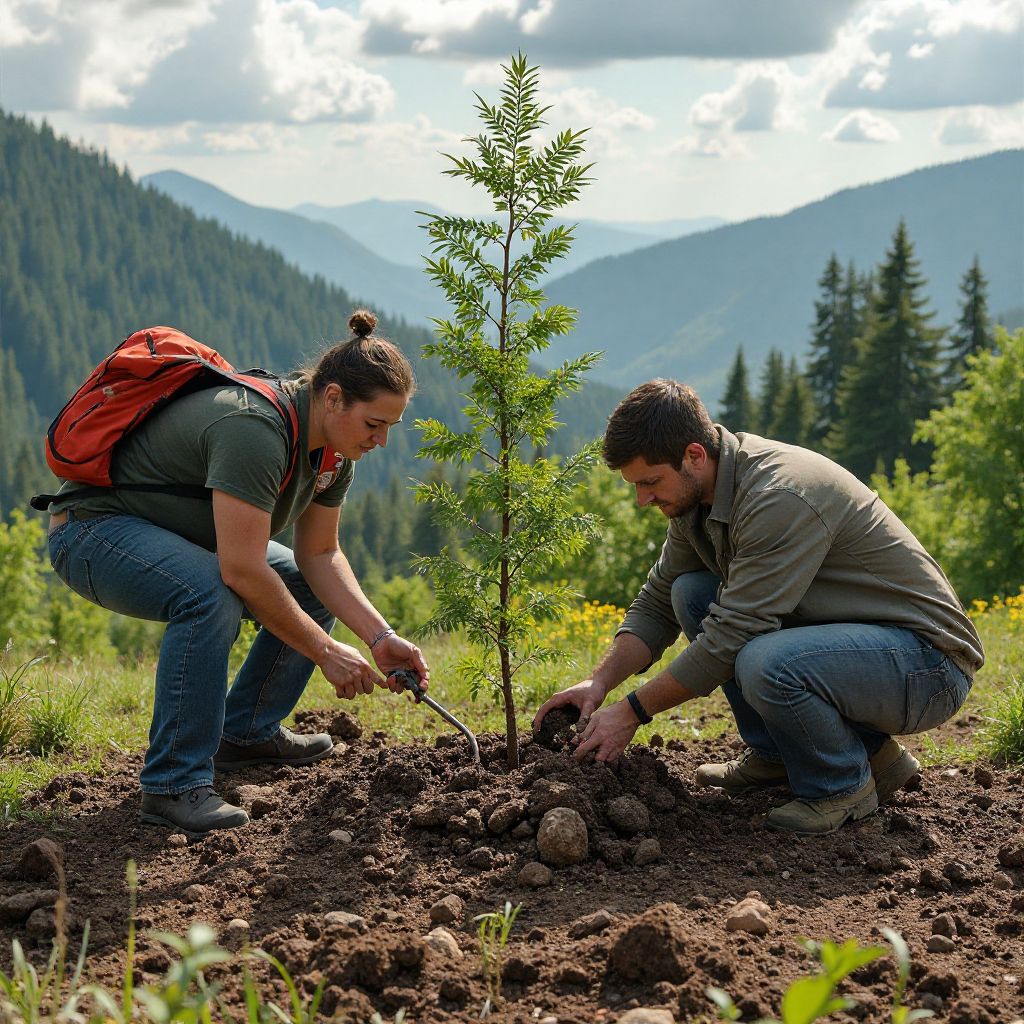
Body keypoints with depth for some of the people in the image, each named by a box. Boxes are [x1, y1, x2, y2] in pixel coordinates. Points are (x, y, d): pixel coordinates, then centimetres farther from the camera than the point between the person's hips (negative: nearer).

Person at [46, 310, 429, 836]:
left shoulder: (334, 446, -4)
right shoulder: (255, 429, -33)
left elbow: (319, 554, 3)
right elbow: (243, 572, -35)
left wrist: (380, 637, -9)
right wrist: (326, 653, -27)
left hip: (182, 537, 10)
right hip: (93, 529, -10)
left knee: (314, 590, 8)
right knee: (211, 595, -36)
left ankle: (246, 732, 18)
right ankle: (173, 785, -27)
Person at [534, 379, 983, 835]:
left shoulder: (779, 499, -27)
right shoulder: (696, 493, 1)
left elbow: (730, 637, -26)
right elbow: (657, 604, 12)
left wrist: (631, 711, -17)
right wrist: (598, 683, -2)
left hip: (928, 662, -9)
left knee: (764, 664, -34)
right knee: (692, 592, 3)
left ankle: (845, 782, -6)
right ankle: (776, 755, 10)